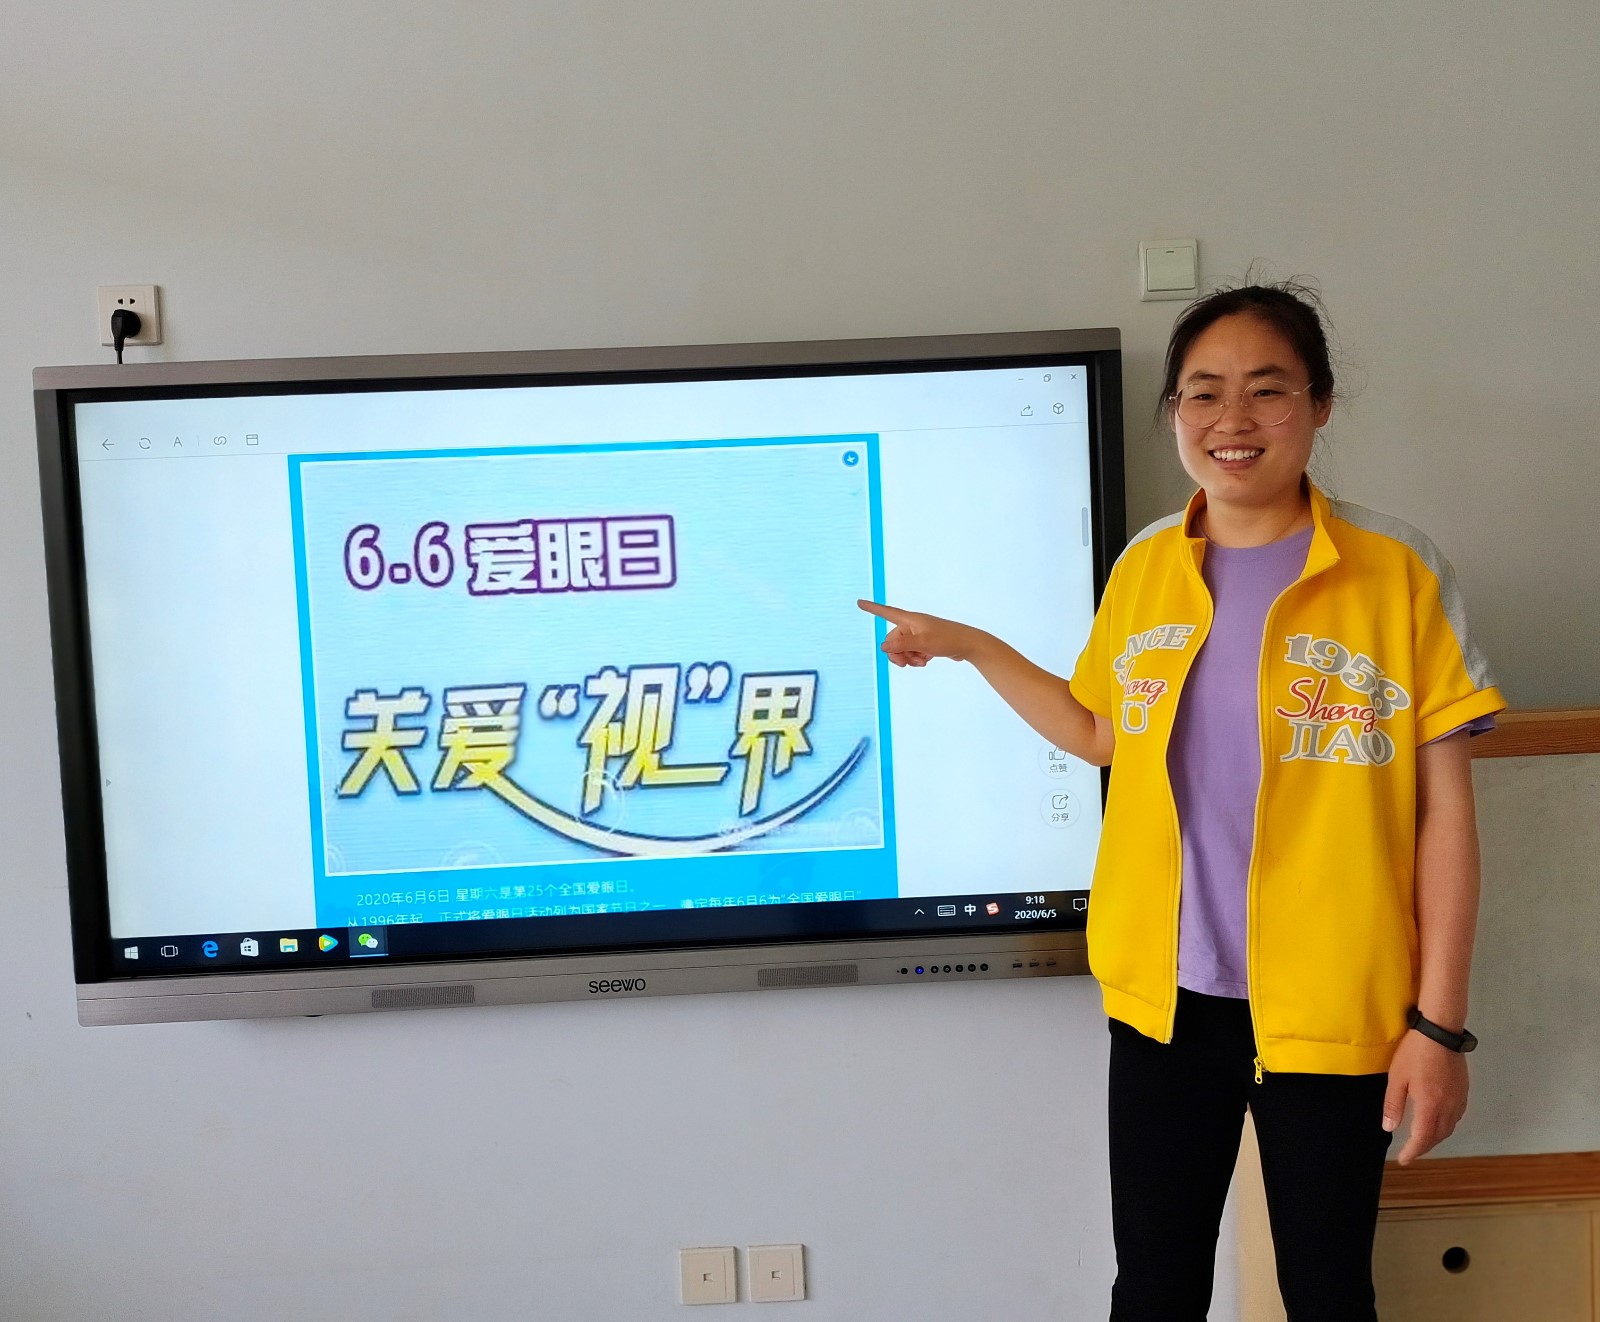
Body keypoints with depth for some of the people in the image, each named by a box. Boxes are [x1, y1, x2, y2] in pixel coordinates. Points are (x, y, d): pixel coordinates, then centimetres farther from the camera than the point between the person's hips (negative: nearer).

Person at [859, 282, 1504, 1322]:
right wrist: (972, 646, 8)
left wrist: (1440, 1024, -7)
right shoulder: (1143, 571, 2)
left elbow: (1444, 810, -6)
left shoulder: (1398, 573, -9)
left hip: (1332, 1007, -3)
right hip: (1166, 997, 3)